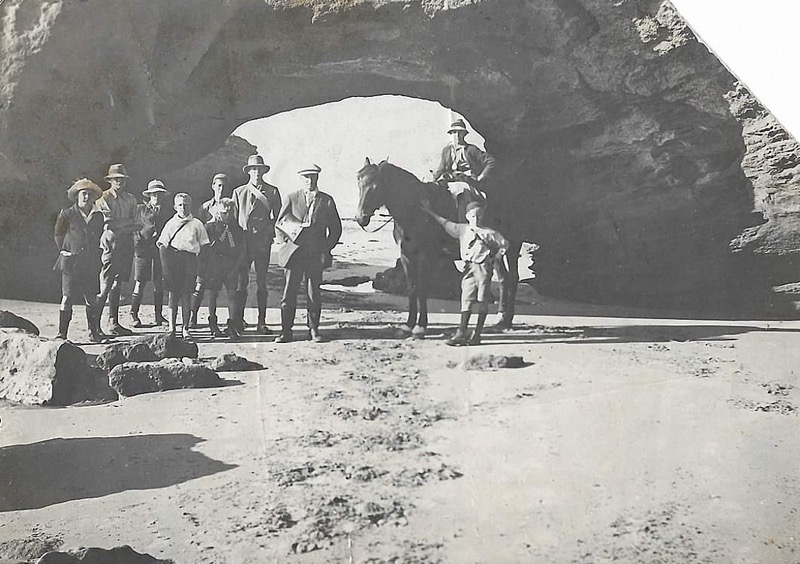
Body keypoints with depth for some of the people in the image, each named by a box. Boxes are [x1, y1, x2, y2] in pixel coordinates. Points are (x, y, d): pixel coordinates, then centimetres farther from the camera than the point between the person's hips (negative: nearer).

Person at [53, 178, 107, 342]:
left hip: (91, 264, 3)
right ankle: (62, 333, 2)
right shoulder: (67, 214, -1)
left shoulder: (98, 216, 10)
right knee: (67, 298, -4)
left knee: (92, 298, 5)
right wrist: (65, 252, 6)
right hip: (71, 263, -3)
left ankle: (94, 332, 13)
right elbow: (58, 235, 8)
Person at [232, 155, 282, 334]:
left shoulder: (272, 192, 8)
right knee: (242, 281, -2)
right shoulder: (239, 192, 9)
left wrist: (268, 232, -3)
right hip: (243, 241, 0)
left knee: (261, 282, 4)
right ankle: (239, 321, 4)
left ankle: (261, 322, 7)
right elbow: (233, 218, 10)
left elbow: (277, 217, 9)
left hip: (264, 242, 0)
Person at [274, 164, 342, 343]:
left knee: (314, 294, 5)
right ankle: (286, 330, 6)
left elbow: (336, 228, 10)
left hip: (316, 254, 0)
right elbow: (281, 221, 6)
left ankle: (314, 328, 16)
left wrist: (326, 248, 3)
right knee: (289, 293, 0)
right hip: (294, 252, 0)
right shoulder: (292, 198, 8)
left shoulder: (327, 201, 8)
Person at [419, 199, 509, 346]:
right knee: (466, 300, -3)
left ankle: (477, 334, 5)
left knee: (482, 302, -1)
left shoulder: (489, 233, 1)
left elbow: (504, 244, 9)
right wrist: (429, 211, 21)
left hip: (483, 267, -3)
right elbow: (445, 223, 19)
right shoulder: (462, 229, 11)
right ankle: (461, 334, -5)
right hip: (469, 268, 3)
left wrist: (494, 257, 0)